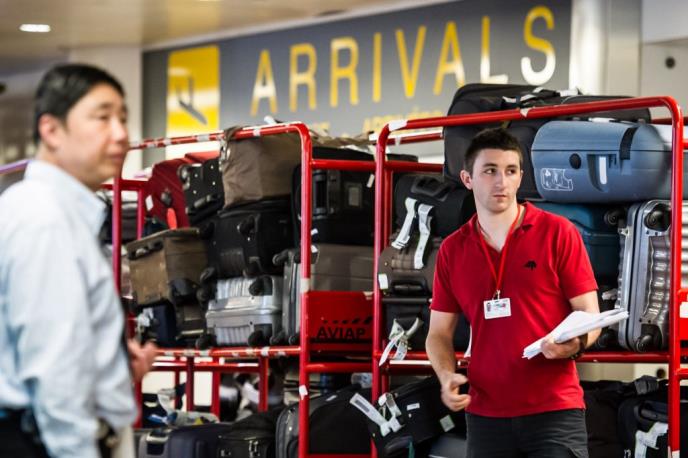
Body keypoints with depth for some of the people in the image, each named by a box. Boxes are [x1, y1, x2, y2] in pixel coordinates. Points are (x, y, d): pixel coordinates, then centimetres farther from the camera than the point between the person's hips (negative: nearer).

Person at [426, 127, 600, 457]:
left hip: (554, 411, -3)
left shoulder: (558, 233, -2)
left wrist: (575, 344, -24)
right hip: (485, 415, 3)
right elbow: (439, 333, 12)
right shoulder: (451, 251, 7)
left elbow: (590, 317, -2)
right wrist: (447, 376, -8)